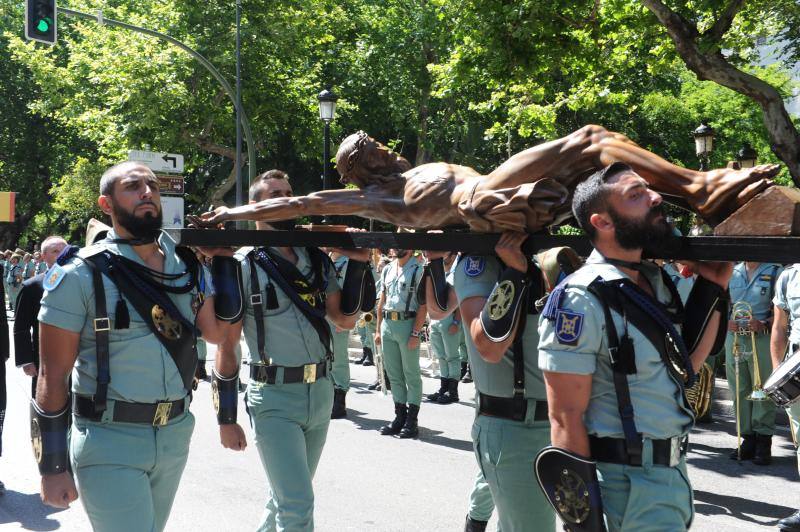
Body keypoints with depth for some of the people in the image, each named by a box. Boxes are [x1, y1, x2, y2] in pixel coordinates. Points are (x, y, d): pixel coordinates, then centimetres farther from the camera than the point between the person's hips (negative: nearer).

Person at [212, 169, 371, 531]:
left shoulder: (317, 261, 8)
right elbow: (226, 346, -6)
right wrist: (226, 419, -7)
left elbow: (345, 319, 5)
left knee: (286, 495, 18)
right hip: (274, 399, -6)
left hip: (321, 393, 6)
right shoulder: (244, 266, -8)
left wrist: (357, 265, -4)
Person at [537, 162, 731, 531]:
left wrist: (712, 289, 6)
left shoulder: (655, 282, 6)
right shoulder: (581, 301, -20)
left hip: (673, 471, 8)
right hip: (628, 483, -8)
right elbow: (566, 418, -20)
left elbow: (684, 368, 13)